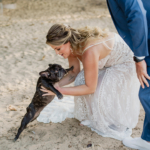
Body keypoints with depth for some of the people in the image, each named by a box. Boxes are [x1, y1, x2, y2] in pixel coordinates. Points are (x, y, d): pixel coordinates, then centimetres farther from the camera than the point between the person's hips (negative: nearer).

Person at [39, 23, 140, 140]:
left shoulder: (89, 52, -41)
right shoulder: (72, 46, -16)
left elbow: (90, 88, -31)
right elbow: (74, 73, -3)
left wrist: (59, 90, -32)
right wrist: (57, 84, -20)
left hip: (124, 61, -7)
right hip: (107, 60, 7)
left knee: (100, 95, -12)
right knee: (81, 80, -8)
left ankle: (113, 125, 18)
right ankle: (92, 117, 14)